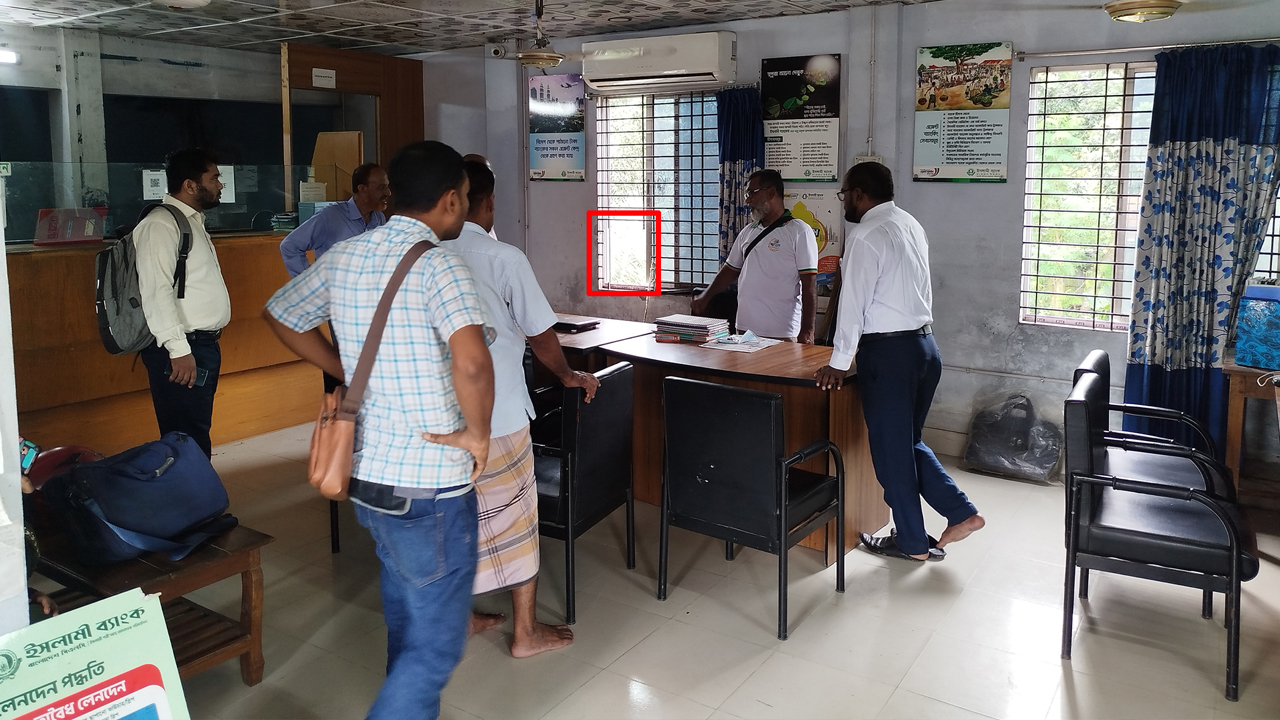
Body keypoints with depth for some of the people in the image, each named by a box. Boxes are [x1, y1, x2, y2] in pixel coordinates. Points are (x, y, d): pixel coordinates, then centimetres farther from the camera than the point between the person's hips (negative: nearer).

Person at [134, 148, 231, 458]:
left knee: (199, 433, 15)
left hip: (203, 344, 10)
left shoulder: (192, 222, 18)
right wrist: (179, 350, -25)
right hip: (181, 352, -10)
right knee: (188, 442, -9)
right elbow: (156, 291, -21)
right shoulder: (160, 225, -13)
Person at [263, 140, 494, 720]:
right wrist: (477, 433, -19)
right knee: (435, 648, 6)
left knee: (407, 627, 26)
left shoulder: (343, 257, 3)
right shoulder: (439, 265, -19)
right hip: (429, 487, -8)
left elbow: (279, 315, 19)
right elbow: (470, 360, -36)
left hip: (368, 475, 8)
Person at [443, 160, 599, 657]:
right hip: (497, 412, -5)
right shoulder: (504, 259, -14)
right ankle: (526, 632, 20)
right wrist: (568, 376, 10)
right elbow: (539, 333, -8)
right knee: (513, 516, 8)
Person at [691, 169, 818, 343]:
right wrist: (706, 297, 12)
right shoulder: (748, 232, 14)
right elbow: (730, 270, 23)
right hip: (744, 329, 6)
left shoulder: (799, 232, -6)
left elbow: (809, 284, -10)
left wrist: (807, 330, -14)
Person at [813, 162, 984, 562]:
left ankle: (912, 542, 18)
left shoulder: (867, 236, -14)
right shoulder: (911, 225, 12)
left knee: (891, 449, 5)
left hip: (888, 351, -9)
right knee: (909, 442, 21)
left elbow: (853, 303, -15)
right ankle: (961, 513, 17)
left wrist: (839, 363, -11)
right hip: (924, 344, 9)